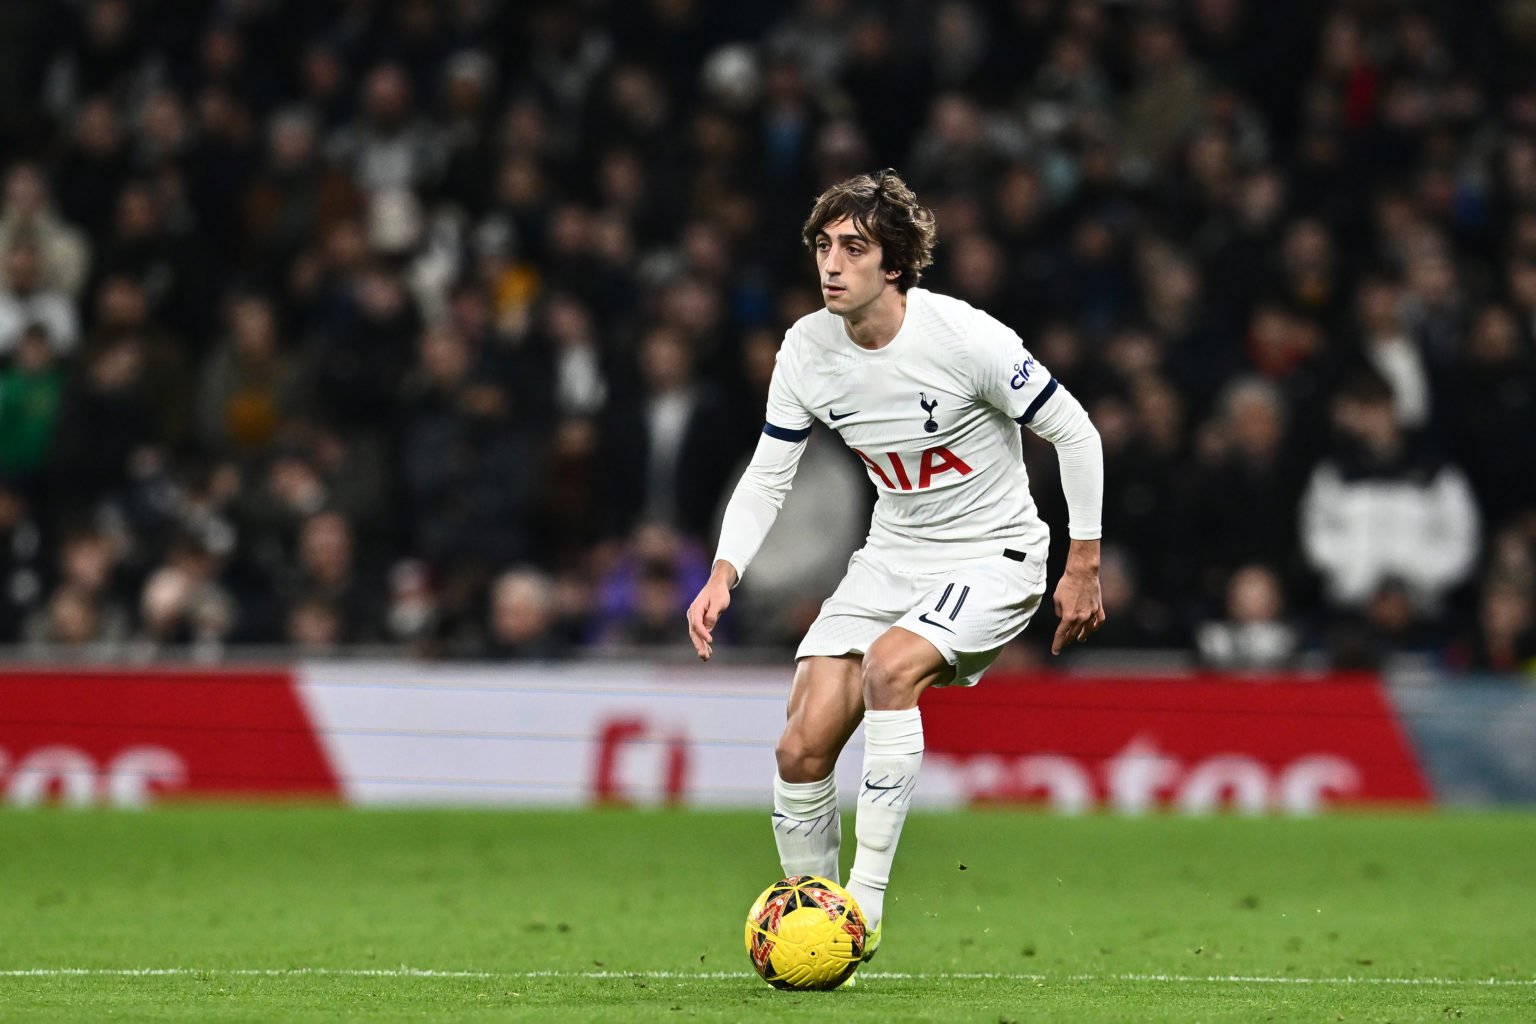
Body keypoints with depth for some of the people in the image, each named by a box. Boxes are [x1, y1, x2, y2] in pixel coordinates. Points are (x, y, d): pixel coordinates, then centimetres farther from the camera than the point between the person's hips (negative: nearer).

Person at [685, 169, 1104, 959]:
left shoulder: (965, 338, -21)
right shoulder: (807, 348, -6)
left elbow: (1074, 434, -11)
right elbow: (767, 474, 5)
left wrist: (1083, 566, -8)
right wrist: (725, 570, -11)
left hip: (993, 552, -5)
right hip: (892, 555, 5)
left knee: (889, 665, -34)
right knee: (802, 748, -9)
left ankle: (864, 905, -29)